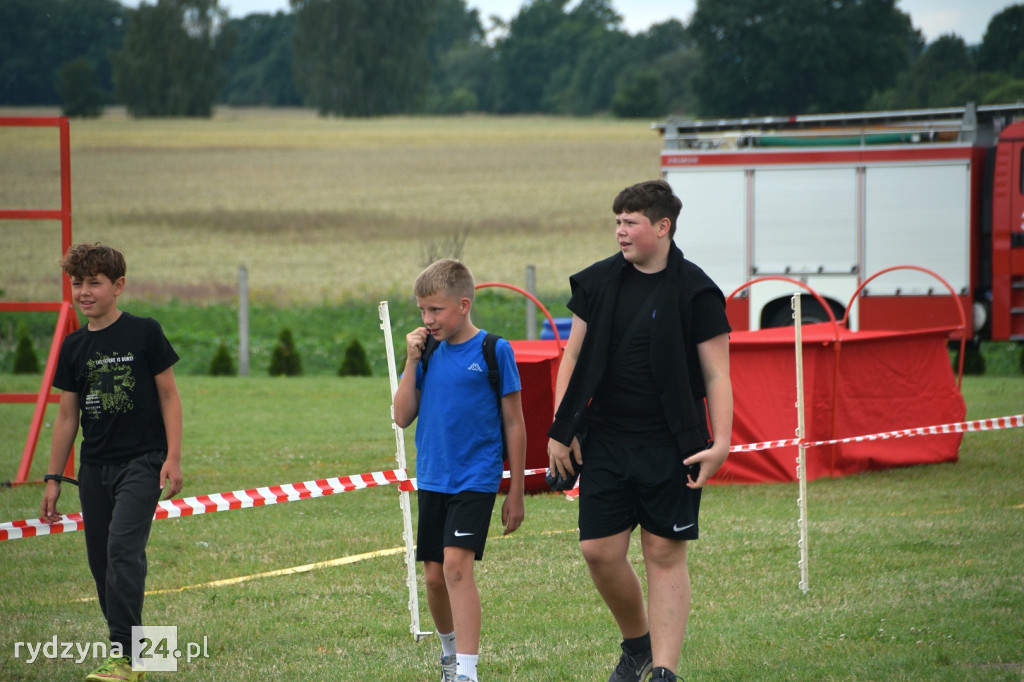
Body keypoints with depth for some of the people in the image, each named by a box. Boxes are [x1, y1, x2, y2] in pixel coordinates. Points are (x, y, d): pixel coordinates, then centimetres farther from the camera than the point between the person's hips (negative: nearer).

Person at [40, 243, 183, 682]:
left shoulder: (144, 333, -4)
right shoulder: (74, 347, 8)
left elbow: (169, 395, -1)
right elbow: (67, 415, 14)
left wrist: (173, 457, -8)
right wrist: (53, 478, 13)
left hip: (142, 461, -6)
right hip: (94, 468, 6)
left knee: (123, 547, -20)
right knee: (102, 562, 5)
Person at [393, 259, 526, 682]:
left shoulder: (493, 352, -8)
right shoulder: (429, 354, 6)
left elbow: (514, 424, -4)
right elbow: (402, 418, 4)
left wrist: (516, 492, -3)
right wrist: (411, 362, -4)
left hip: (475, 479, -6)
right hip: (432, 479, 6)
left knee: (457, 564, -19)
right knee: (434, 576, 11)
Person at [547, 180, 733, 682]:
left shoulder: (695, 292, -5)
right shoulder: (598, 282, 6)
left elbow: (717, 373, -5)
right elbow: (573, 358, 13)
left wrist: (720, 442, -15)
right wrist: (560, 430, 6)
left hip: (670, 446, -4)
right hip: (604, 440, 4)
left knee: (665, 555, -2)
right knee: (599, 551, 1)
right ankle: (636, 641, 25)